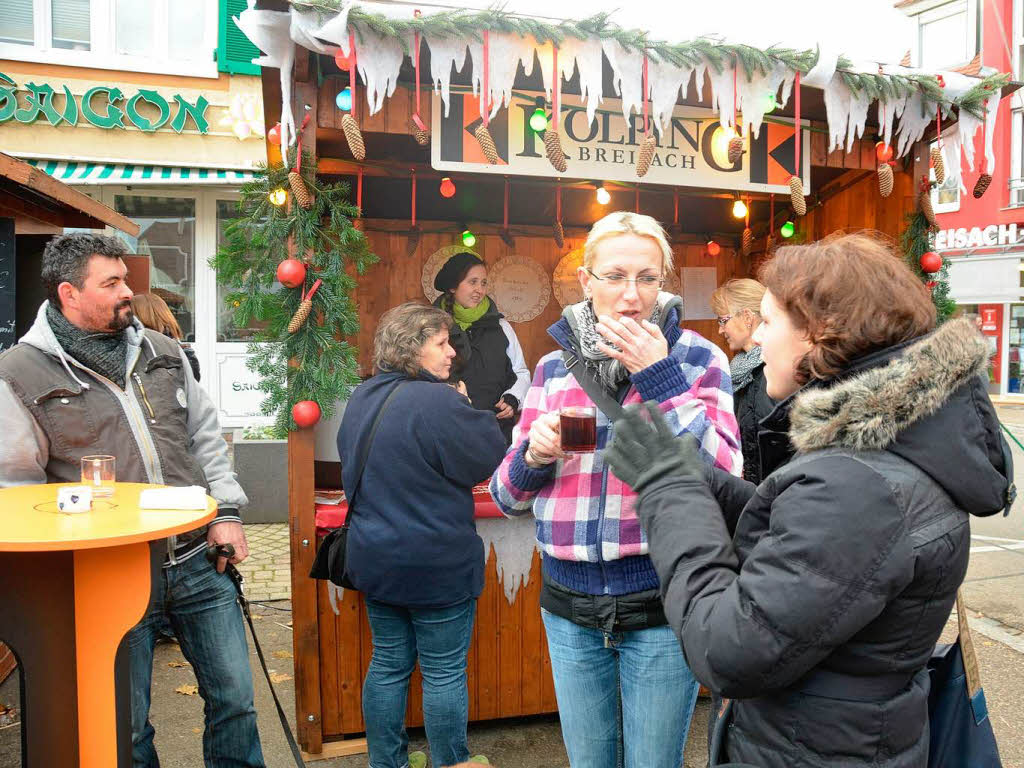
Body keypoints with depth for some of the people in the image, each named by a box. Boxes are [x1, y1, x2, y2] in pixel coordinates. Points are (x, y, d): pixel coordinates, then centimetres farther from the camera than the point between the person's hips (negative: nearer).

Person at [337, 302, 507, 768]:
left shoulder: (362, 399, 5)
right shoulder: (438, 402, -22)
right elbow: (492, 459, -15)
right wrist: (468, 411, -2)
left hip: (375, 561, 8)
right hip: (437, 564, -8)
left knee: (388, 664, 19)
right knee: (445, 672, 8)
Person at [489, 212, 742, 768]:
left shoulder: (697, 358, -5)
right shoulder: (554, 366, 3)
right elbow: (508, 496, 7)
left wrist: (659, 377, -20)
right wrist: (534, 456, -15)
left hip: (660, 607, -3)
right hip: (570, 605, 3)